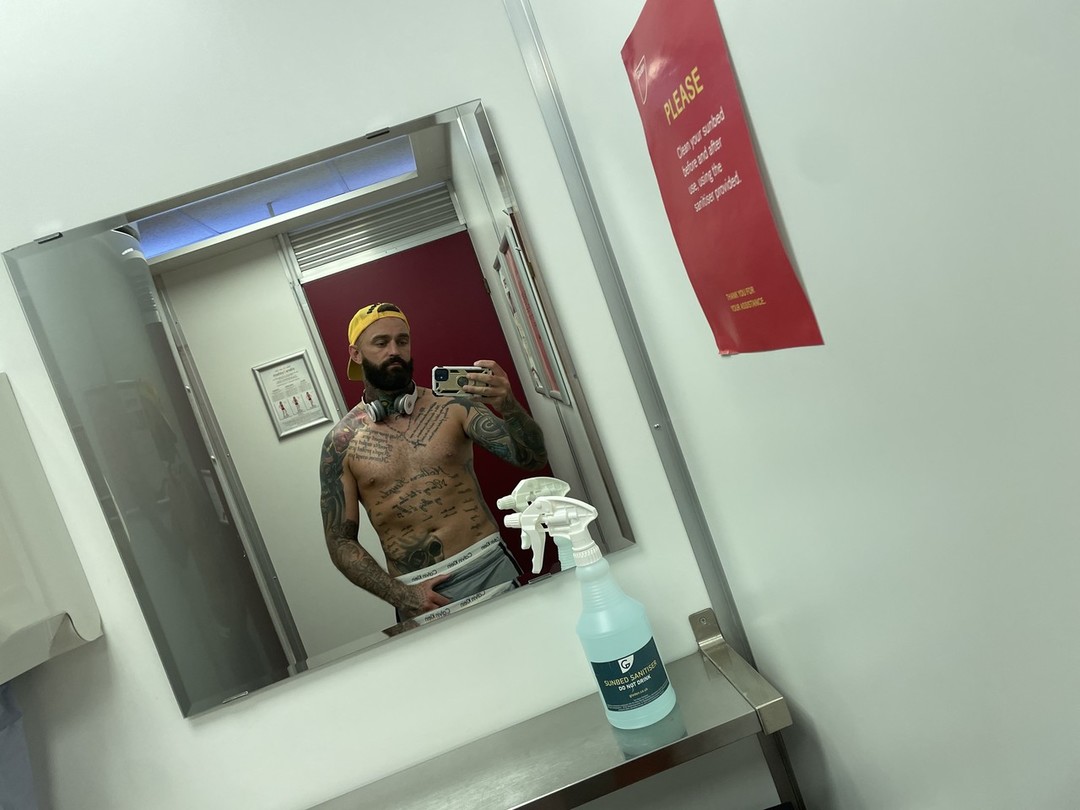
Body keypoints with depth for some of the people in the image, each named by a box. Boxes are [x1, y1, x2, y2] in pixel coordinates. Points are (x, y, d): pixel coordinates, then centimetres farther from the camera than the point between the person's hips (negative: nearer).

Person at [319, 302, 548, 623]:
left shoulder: (452, 406, 1)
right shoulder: (342, 442, 1)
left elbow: (533, 459, -6)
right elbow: (340, 542, 2)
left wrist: (508, 407, -25)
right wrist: (400, 595, -11)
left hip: (490, 569, 1)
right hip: (419, 592, 0)